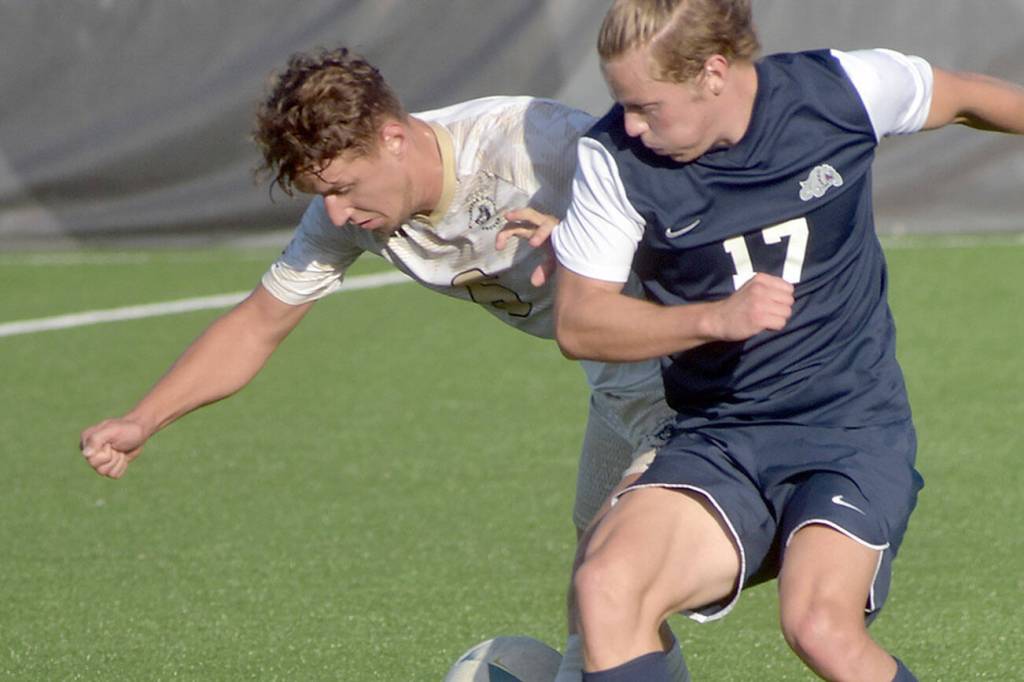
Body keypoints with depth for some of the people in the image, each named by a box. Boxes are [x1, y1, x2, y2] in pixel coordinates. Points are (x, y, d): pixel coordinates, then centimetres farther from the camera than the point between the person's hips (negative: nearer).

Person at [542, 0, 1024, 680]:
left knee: (821, 625, -28)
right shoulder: (614, 159, -7)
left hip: (856, 429, -2)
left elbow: (966, 97, 12)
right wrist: (717, 319, -20)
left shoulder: (842, 91, -8)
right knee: (606, 584, -26)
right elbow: (577, 323, -6)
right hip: (717, 442, 2)